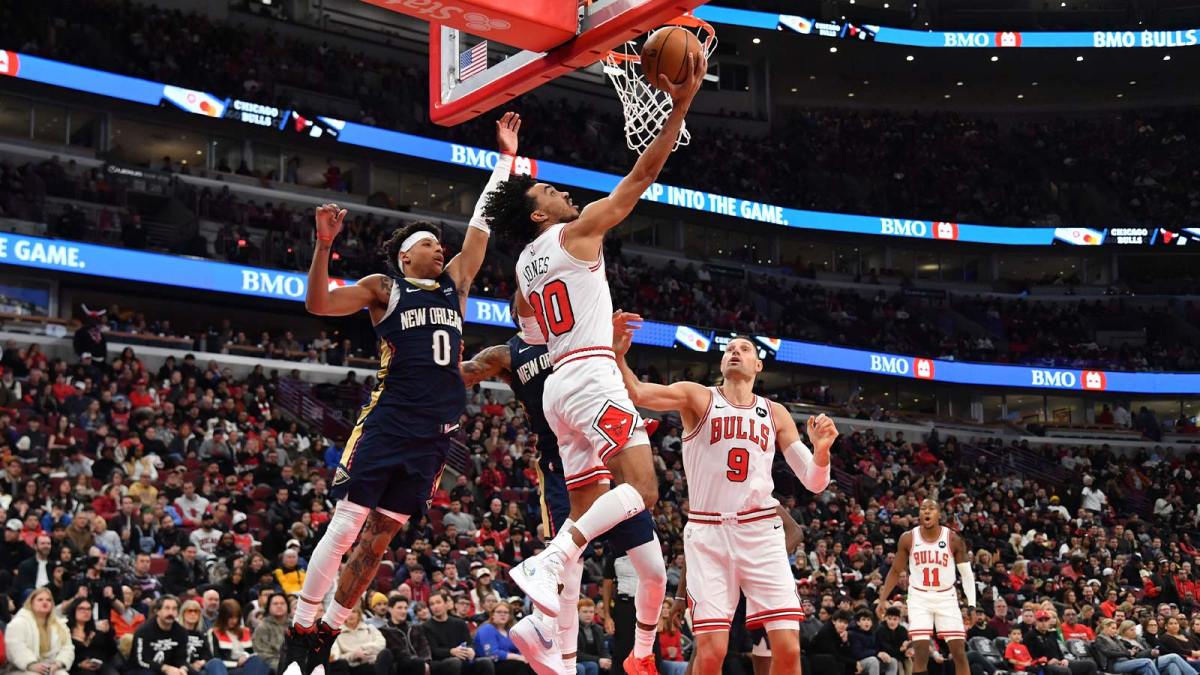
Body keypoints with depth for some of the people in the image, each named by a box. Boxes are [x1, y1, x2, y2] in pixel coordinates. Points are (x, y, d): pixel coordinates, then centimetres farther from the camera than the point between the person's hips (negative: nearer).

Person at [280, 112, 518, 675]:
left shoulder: (455, 283, 19)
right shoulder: (383, 288, 5)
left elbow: (483, 222, 20)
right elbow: (319, 304, -7)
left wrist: (506, 156, 21)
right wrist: (324, 246, -20)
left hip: (434, 433, 5)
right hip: (387, 423, -5)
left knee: (379, 535, 6)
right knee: (345, 525, -10)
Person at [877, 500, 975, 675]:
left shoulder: (953, 539, -6)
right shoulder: (908, 538, -4)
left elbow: (967, 573, 1)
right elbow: (895, 571, 5)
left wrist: (971, 604, -7)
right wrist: (883, 599, -1)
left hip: (946, 598, 0)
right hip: (919, 598, 0)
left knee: (959, 652, -3)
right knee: (921, 653, -8)